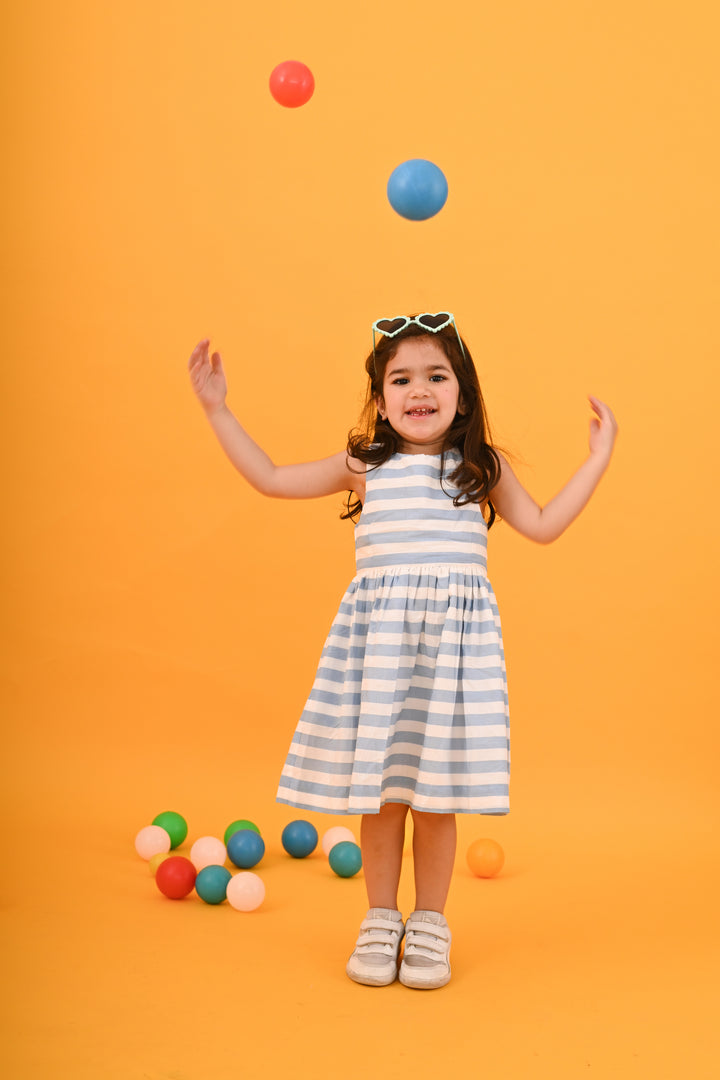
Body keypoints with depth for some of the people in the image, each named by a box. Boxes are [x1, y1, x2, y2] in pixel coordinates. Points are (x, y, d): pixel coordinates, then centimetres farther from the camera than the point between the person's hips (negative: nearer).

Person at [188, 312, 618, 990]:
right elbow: (270, 479, 12)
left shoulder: (482, 469, 11)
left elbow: (544, 526, 14)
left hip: (456, 636, 0)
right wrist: (218, 411, 11)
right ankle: (380, 921, 22)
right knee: (379, 787, 4)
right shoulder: (364, 467, 10)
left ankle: (429, 925, 20)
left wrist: (599, 454, 14)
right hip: (377, 636, 0)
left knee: (436, 788, 3)